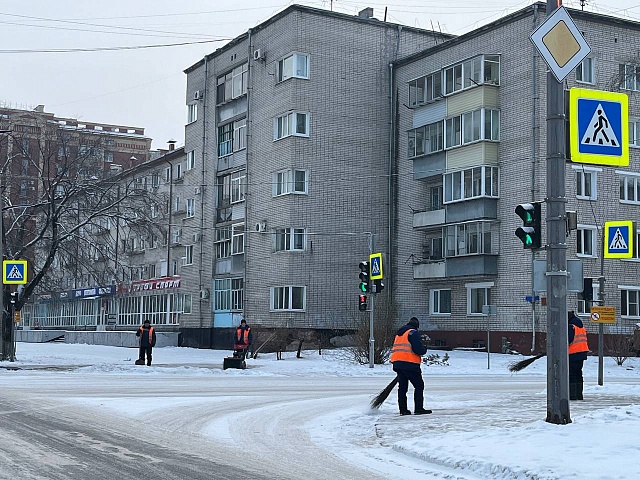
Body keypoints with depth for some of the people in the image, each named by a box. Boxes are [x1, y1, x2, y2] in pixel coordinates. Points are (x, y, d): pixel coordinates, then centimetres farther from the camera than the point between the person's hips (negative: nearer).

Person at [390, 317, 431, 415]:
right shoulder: (413, 333, -5)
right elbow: (417, 349, -16)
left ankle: (403, 409, 10)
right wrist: (424, 349, 6)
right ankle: (418, 409, -3)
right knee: (419, 385, 0)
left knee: (402, 387, 11)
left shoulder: (399, 334, 21)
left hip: (397, 363, 8)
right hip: (410, 364, -8)